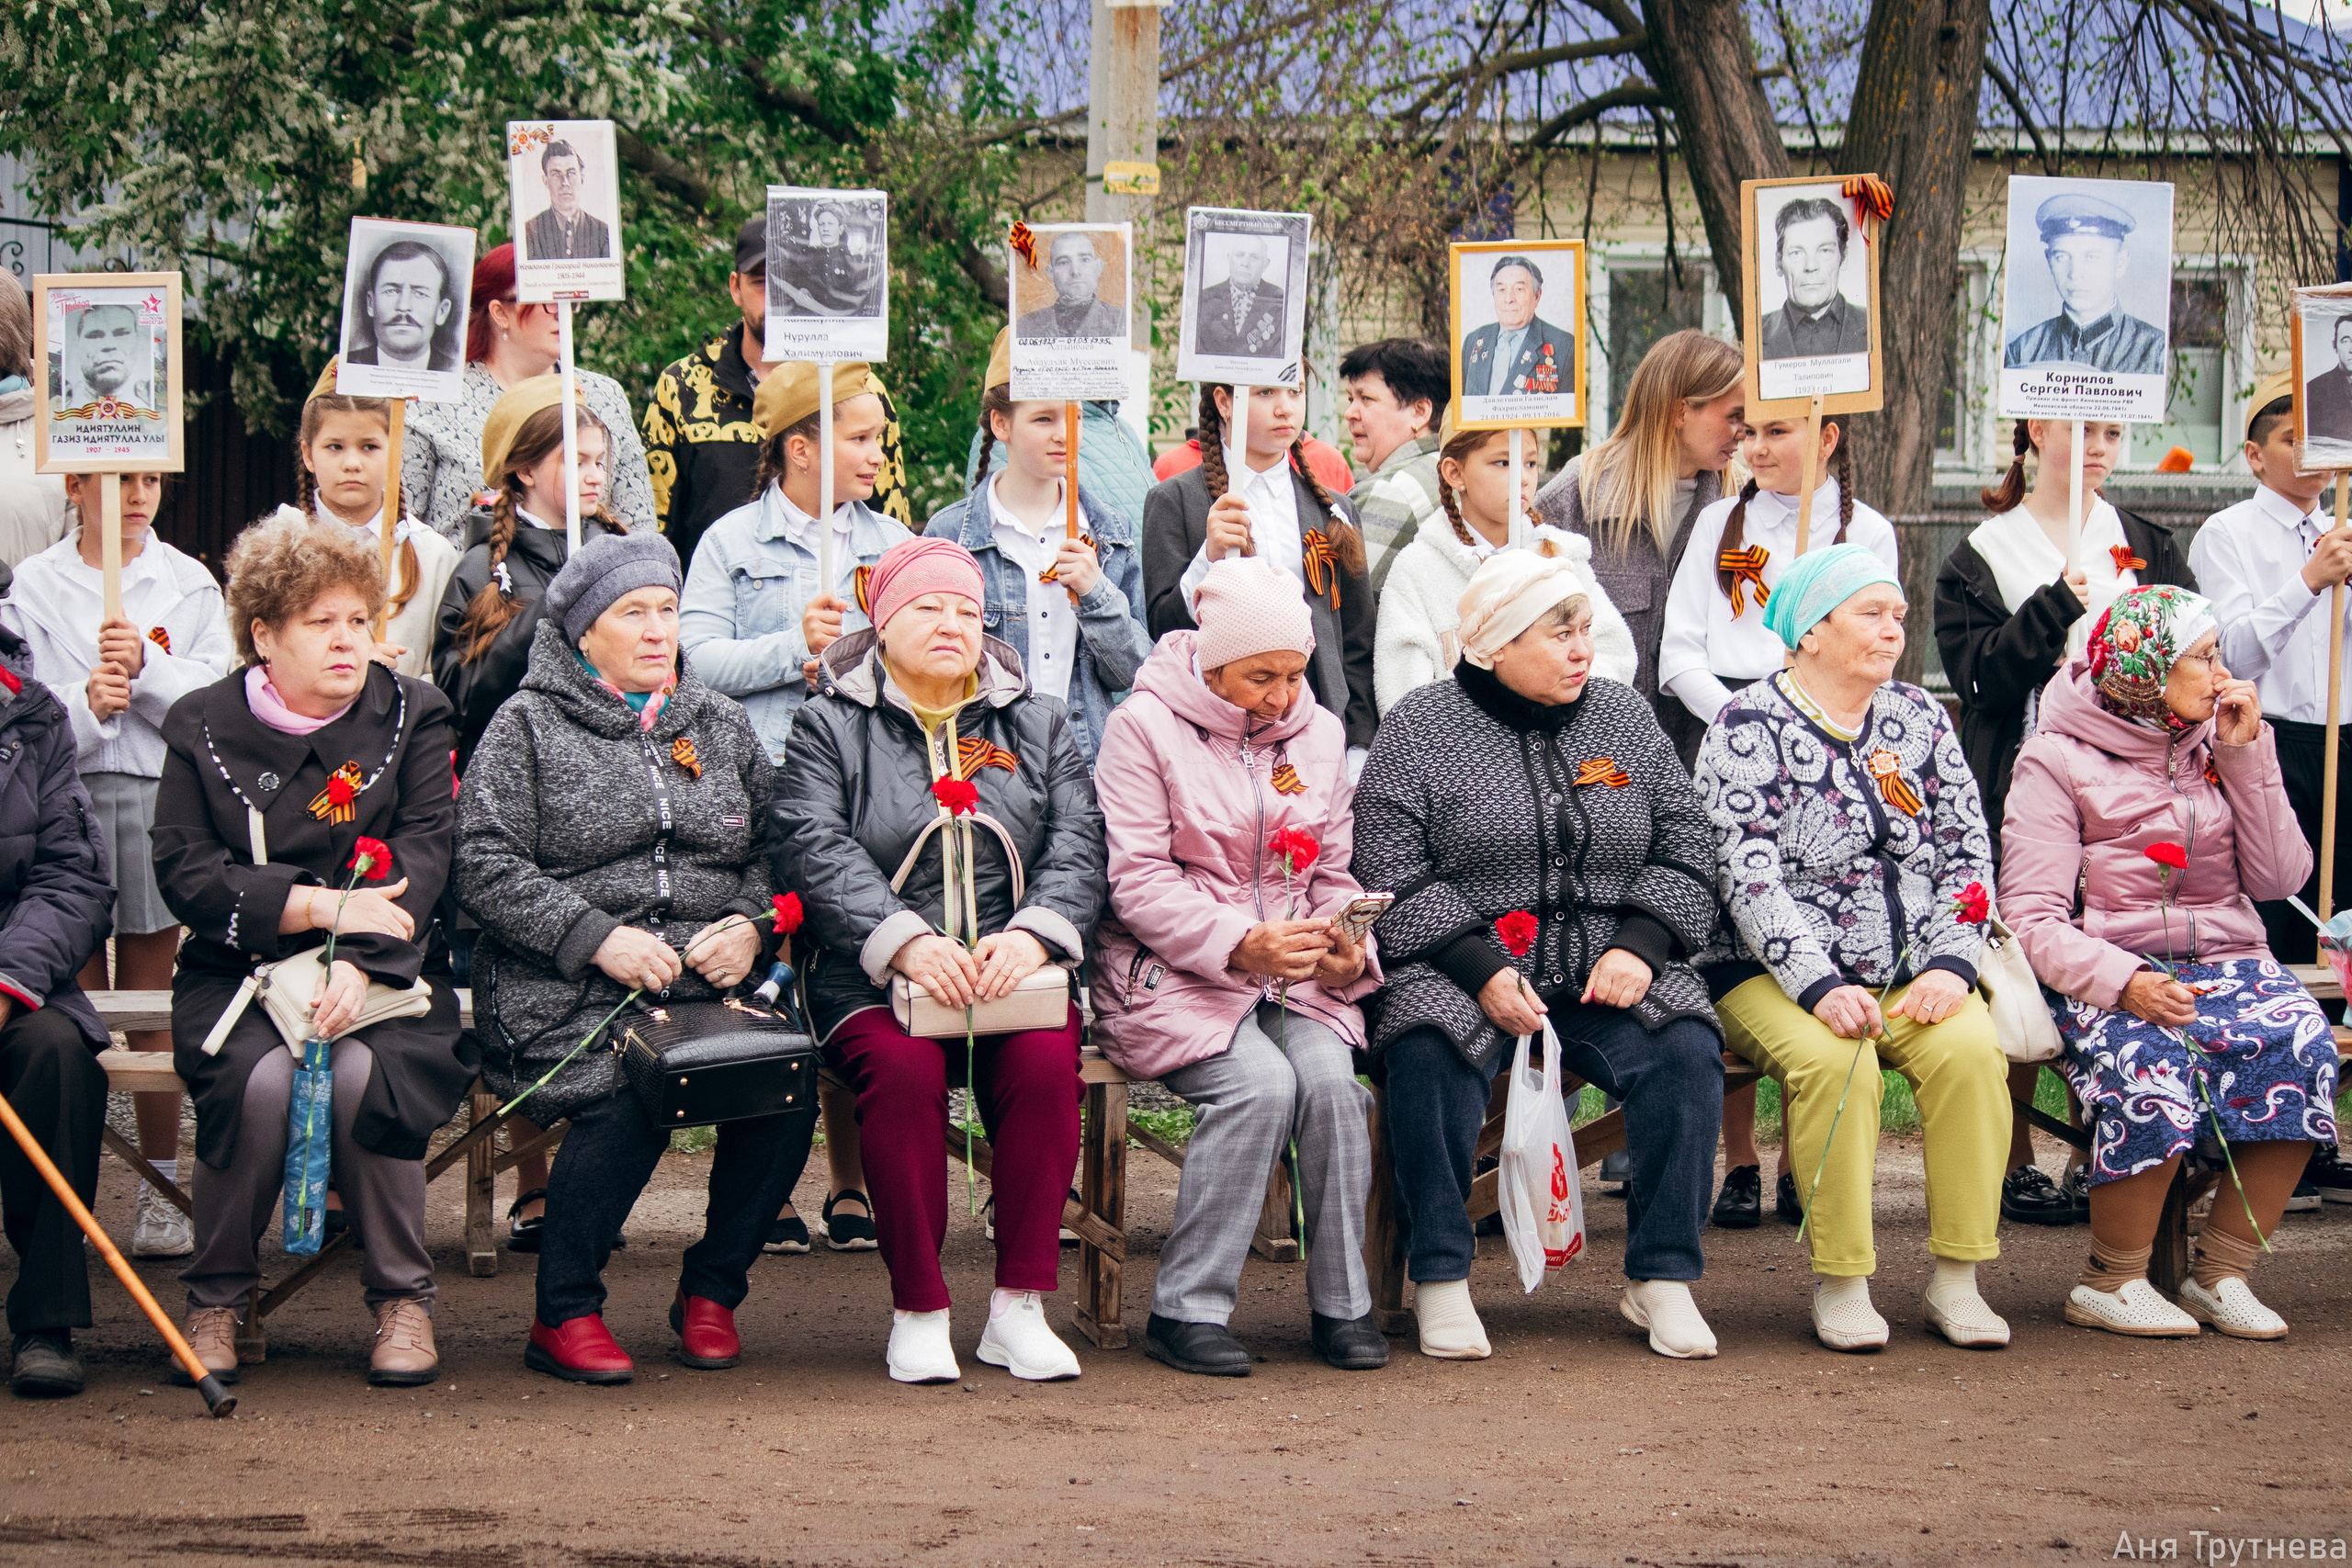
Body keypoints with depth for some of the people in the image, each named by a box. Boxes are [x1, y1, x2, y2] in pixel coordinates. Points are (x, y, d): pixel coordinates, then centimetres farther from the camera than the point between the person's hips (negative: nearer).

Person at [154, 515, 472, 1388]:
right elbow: (184, 873, -4)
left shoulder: (412, 716, 8)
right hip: (239, 977, 0)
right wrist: (322, 905, -16)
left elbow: (423, 853, -4)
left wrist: (357, 960, -21)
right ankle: (216, 1298, -10)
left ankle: (403, 1297, -12)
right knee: (264, 1078, -31)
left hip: (381, 975, 0)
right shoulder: (203, 727, 5)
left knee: (362, 1072, -31)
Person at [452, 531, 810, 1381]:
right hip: (568, 991, -4)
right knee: (628, 1096, -34)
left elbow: (773, 849, 22)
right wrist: (598, 937, -13)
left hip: (709, 982, 4)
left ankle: (712, 1293, -4)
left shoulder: (721, 725, 21)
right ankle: (564, 1314, -13)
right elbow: (484, 864, -3)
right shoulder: (530, 725, 6)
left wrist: (749, 925, 0)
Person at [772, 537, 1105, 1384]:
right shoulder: (831, 727, 10)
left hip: (1013, 971, 2)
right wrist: (906, 941, -22)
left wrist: (1032, 933, -16)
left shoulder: (1036, 726, 18)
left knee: (1046, 1065, -30)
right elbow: (816, 851, -6)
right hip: (873, 980, -2)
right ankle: (917, 1313, -21)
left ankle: (1018, 1309, -21)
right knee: (903, 1071, -34)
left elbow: (1078, 843, 5)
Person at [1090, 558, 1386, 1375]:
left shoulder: (1318, 733, 12)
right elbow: (1137, 881, -11)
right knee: (1259, 1083, -30)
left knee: (1329, 1078, -25)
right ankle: (1186, 1309, -20)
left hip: (1293, 974, 4)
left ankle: (1342, 1304, -11)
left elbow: (1333, 874, 16)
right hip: (1172, 972, -4)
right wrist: (1239, 944, -24)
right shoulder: (1144, 726, -6)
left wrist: (1347, 950, -7)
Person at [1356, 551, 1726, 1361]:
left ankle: (1660, 1278, -12)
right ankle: (1440, 1279, -18)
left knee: (1687, 1051, -25)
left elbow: (1682, 856, 13)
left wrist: (1638, 945, -6)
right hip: (1460, 969, -3)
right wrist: (1481, 970, -18)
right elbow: (1397, 884, -5)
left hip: (1606, 974, 3)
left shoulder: (1624, 717, 13)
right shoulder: (1418, 729, 2)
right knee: (1430, 1055, -33)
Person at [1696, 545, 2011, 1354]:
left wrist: (1950, 966, -7)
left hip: (1910, 974, 4)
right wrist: (1820, 988, -25)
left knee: (1971, 1050, -25)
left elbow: (1968, 855, 9)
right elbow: (1750, 878, -14)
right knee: (1833, 1063, -33)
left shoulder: (1919, 718, 12)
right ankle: (1839, 1282, -21)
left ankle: (1957, 1279, -18)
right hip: (1775, 974, -4)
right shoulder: (1749, 729, -5)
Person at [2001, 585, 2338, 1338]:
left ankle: (2222, 1271, -16)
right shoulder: (2057, 759, 0)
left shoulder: (2220, 744, 15)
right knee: (2150, 1069, -36)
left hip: (2224, 959, 4)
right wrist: (2122, 982, -25)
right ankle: (2111, 1282, -15)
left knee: (2302, 1046, -28)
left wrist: (2246, 753, 0)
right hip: (2109, 977, -4)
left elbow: (2280, 877, 6)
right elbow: (2032, 915, -8)